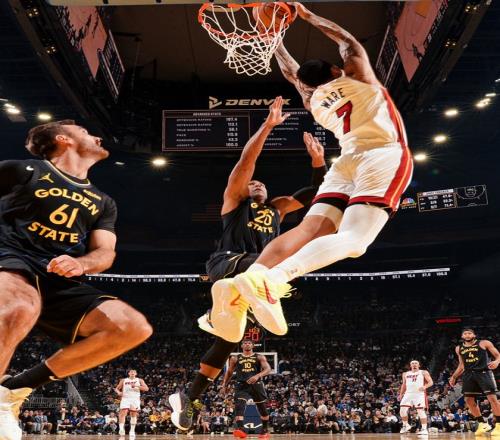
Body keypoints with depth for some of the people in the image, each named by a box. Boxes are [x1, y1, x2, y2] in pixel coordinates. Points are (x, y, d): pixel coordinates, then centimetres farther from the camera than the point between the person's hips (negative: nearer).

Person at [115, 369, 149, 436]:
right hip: (125, 398, 0)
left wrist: (136, 386, -14)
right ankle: (121, 428, -20)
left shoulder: (139, 380, 8)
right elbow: (117, 388, 17)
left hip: (135, 399, 0)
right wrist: (118, 392, -8)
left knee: (133, 414, 3)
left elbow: (146, 388, -2)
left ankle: (132, 431, 12)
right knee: (123, 413, -17)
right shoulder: (123, 380, 12)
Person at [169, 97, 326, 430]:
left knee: (229, 341, 5)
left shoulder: (276, 209, 28)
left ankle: (188, 399, 16)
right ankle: (217, 311, -29)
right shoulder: (235, 199, 14)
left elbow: (316, 193, 24)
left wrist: (318, 160, 11)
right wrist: (269, 125, -6)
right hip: (226, 263, -6)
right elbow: (247, 161, 0)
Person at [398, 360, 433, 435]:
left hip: (419, 394, -4)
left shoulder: (424, 372, 3)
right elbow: (404, 385, 24)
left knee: (421, 411, -10)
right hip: (408, 394, 4)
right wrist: (401, 394, 16)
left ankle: (424, 429, -3)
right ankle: (406, 425, 15)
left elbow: (431, 382, -4)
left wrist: (425, 386, -23)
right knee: (402, 410, -4)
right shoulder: (405, 374, 16)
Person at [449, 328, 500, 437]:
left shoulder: (484, 343, 1)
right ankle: (483, 424, 16)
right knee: (469, 400, 2)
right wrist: (454, 377, 18)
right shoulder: (459, 348, 15)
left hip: (484, 372, -5)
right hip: (469, 375, 5)